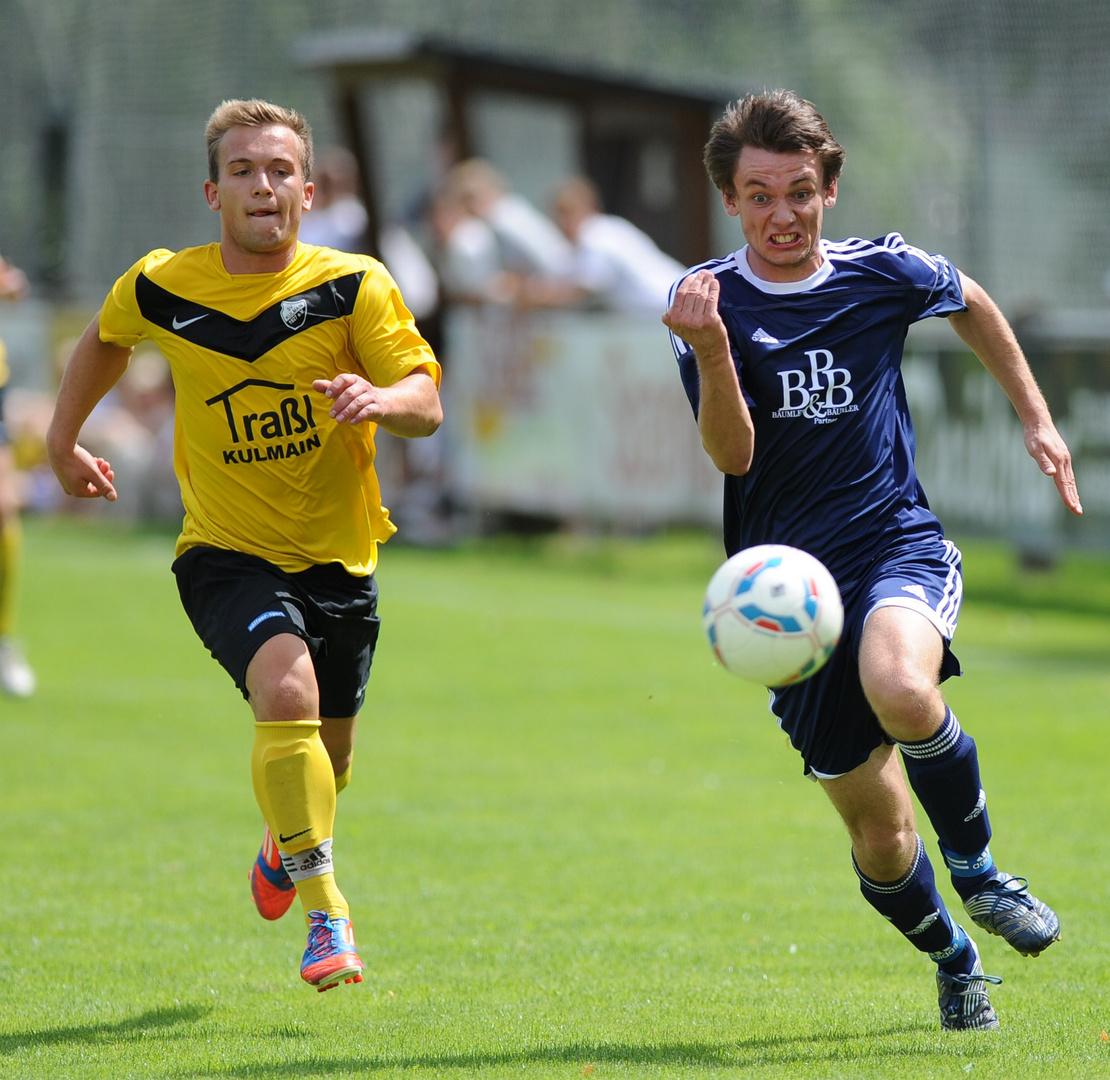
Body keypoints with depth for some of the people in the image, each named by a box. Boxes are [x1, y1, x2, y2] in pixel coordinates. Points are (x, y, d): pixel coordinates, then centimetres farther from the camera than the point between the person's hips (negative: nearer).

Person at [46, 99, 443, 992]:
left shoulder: (354, 285, -10)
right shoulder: (160, 287, -7)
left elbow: (426, 405, -16)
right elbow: (104, 343, 16)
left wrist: (379, 399, -37)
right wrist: (63, 440, 24)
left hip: (338, 557, 2)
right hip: (225, 552, -2)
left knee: (328, 751, 15)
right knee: (287, 691, -29)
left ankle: (286, 842, 53)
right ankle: (326, 917, -24)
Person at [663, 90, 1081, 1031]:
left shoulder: (884, 273, -1)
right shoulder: (708, 300, -5)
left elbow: (972, 303, 22)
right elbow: (732, 455, -16)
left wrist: (1036, 417, 20)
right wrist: (710, 352, -33)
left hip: (899, 543, -1)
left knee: (901, 691, -36)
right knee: (879, 837, 4)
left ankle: (976, 866, -10)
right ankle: (954, 960, 35)